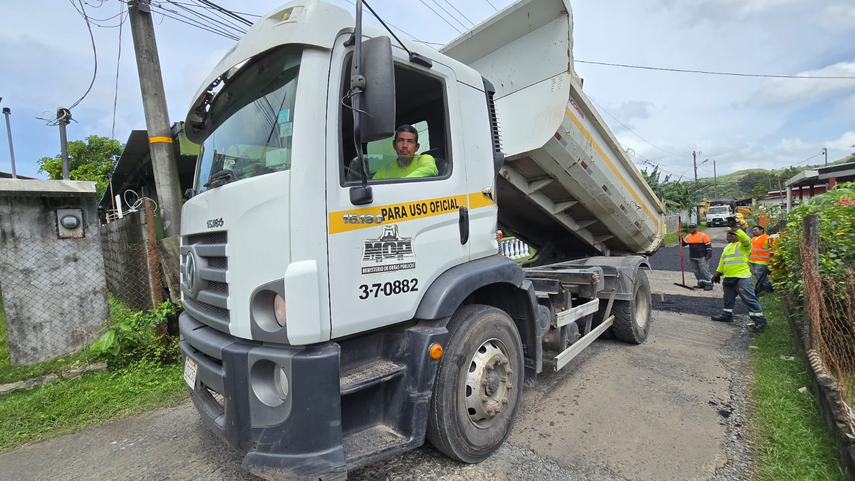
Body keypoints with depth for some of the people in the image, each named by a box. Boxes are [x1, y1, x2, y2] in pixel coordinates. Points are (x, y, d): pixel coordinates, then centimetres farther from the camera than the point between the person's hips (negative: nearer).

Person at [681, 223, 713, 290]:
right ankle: (701, 283, 22)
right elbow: (683, 244, 15)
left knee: (704, 271, -6)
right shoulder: (688, 237, 9)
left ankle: (708, 284, 0)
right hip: (692, 258, 7)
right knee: (696, 271, 12)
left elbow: (708, 245, -8)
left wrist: (708, 254, -12)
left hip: (702, 257, -6)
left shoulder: (703, 235, -8)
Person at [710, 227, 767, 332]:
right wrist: (718, 272, 22)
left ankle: (760, 321, 0)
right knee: (728, 298, 20)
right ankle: (726, 315, 34)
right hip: (728, 277, 8)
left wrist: (737, 229, -39)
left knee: (749, 299, -6)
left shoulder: (743, 245, -6)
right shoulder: (727, 247, 19)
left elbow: (745, 239, -31)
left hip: (742, 278, -8)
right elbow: (722, 261, 24)